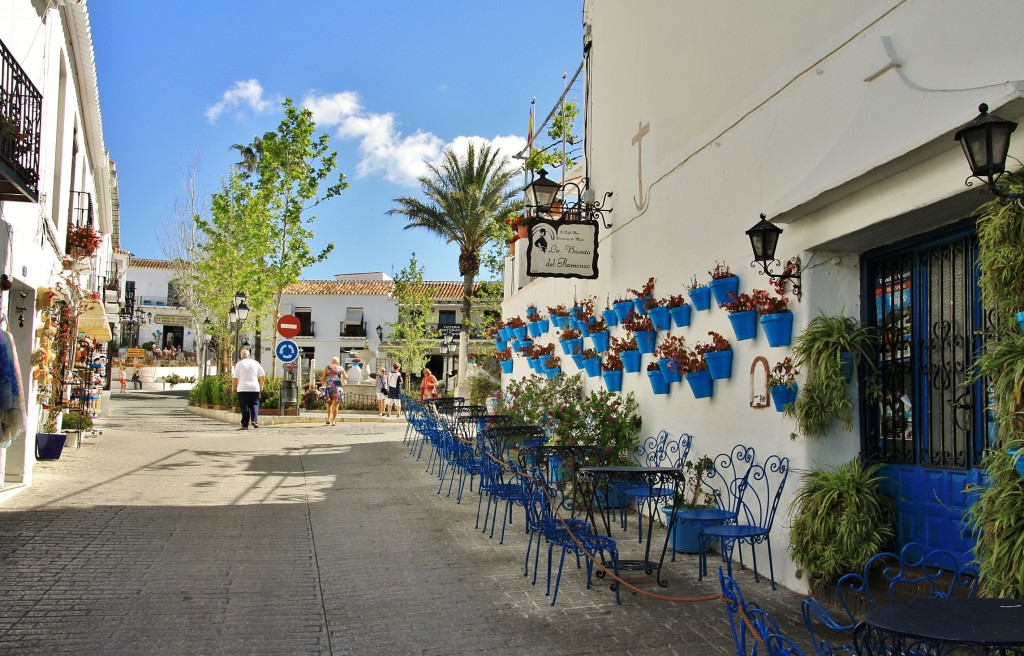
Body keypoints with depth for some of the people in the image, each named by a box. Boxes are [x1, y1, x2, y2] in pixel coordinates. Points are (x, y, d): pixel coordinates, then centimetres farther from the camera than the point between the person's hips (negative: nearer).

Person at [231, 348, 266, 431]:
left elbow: (235, 377, -3)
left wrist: (233, 387, 9)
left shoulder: (239, 364, -1)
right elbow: (263, 375, 8)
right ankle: (254, 420, -8)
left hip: (243, 388, -2)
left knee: (244, 407, 1)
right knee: (254, 404, 11)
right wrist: (261, 385, 18)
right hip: (254, 388, 2)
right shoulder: (255, 363, 7)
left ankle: (245, 425, 1)